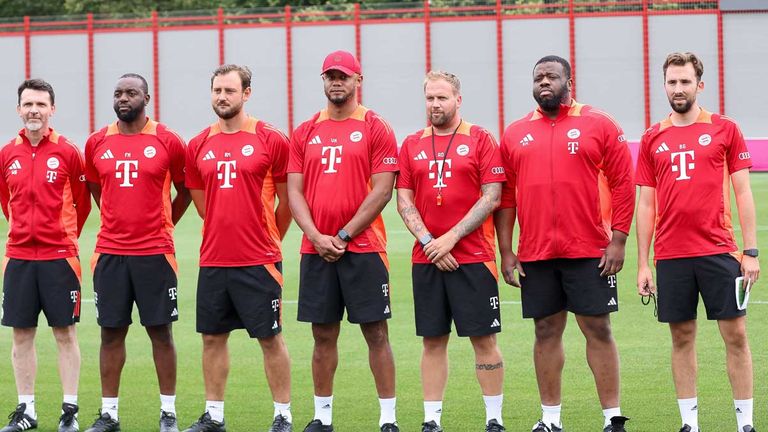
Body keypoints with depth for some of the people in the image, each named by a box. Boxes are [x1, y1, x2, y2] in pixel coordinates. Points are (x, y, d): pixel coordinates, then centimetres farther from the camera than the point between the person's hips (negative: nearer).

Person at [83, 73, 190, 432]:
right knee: (111, 332, 5)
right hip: (110, 252, 3)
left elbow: (185, 190, 10)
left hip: (155, 253, -2)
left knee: (160, 330, 2)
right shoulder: (97, 143, 6)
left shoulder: (167, 142, -2)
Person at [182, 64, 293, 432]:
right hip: (213, 261, 5)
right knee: (212, 337, 9)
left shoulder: (271, 140, -5)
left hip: (259, 262, -4)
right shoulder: (198, 146, 8)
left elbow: (286, 201, 3)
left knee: (270, 337, 1)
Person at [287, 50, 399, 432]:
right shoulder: (305, 133, 11)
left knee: (376, 332, -2)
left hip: (363, 248, -4)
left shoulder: (376, 129, -1)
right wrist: (316, 236, -8)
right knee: (323, 335, 7)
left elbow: (382, 190, -7)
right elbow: (295, 191, 7)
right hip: (316, 250, 4)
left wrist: (344, 236, -12)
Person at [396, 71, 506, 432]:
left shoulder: (480, 140, 0)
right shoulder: (412, 145, 10)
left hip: (473, 258, -3)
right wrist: (427, 241, -8)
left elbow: (492, 198, -6)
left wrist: (451, 238, -13)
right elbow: (404, 201, 7)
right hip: (426, 259, 3)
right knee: (433, 341, 6)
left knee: (483, 339, -2)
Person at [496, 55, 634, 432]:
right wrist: (506, 251, 5)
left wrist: (618, 241, -8)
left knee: (598, 329, -1)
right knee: (546, 331, 8)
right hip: (535, 255, 3)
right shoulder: (515, 134, 10)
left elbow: (623, 184, -1)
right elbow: (506, 197, 10)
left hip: (589, 252, -3)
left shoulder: (599, 125, 1)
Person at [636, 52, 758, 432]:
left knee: (735, 334, -1)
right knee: (682, 337, 6)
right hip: (670, 256, 2)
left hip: (719, 251, -2)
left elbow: (742, 193, 2)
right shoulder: (653, 139, 8)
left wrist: (751, 251, -4)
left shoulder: (725, 130, 3)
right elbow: (646, 204, 10)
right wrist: (642, 264, 5)